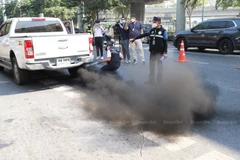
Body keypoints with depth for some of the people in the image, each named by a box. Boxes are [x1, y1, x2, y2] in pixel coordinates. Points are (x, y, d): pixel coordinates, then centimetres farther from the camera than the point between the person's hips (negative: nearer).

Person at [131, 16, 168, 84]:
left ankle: (159, 81, 12)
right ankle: (151, 80, 17)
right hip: (152, 51, 5)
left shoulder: (163, 31, -6)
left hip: (159, 52, -5)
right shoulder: (152, 30, 8)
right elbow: (144, 35, 14)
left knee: (159, 66, 4)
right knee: (151, 66, 8)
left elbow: (165, 42, -7)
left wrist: (165, 52, -12)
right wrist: (135, 38, 15)